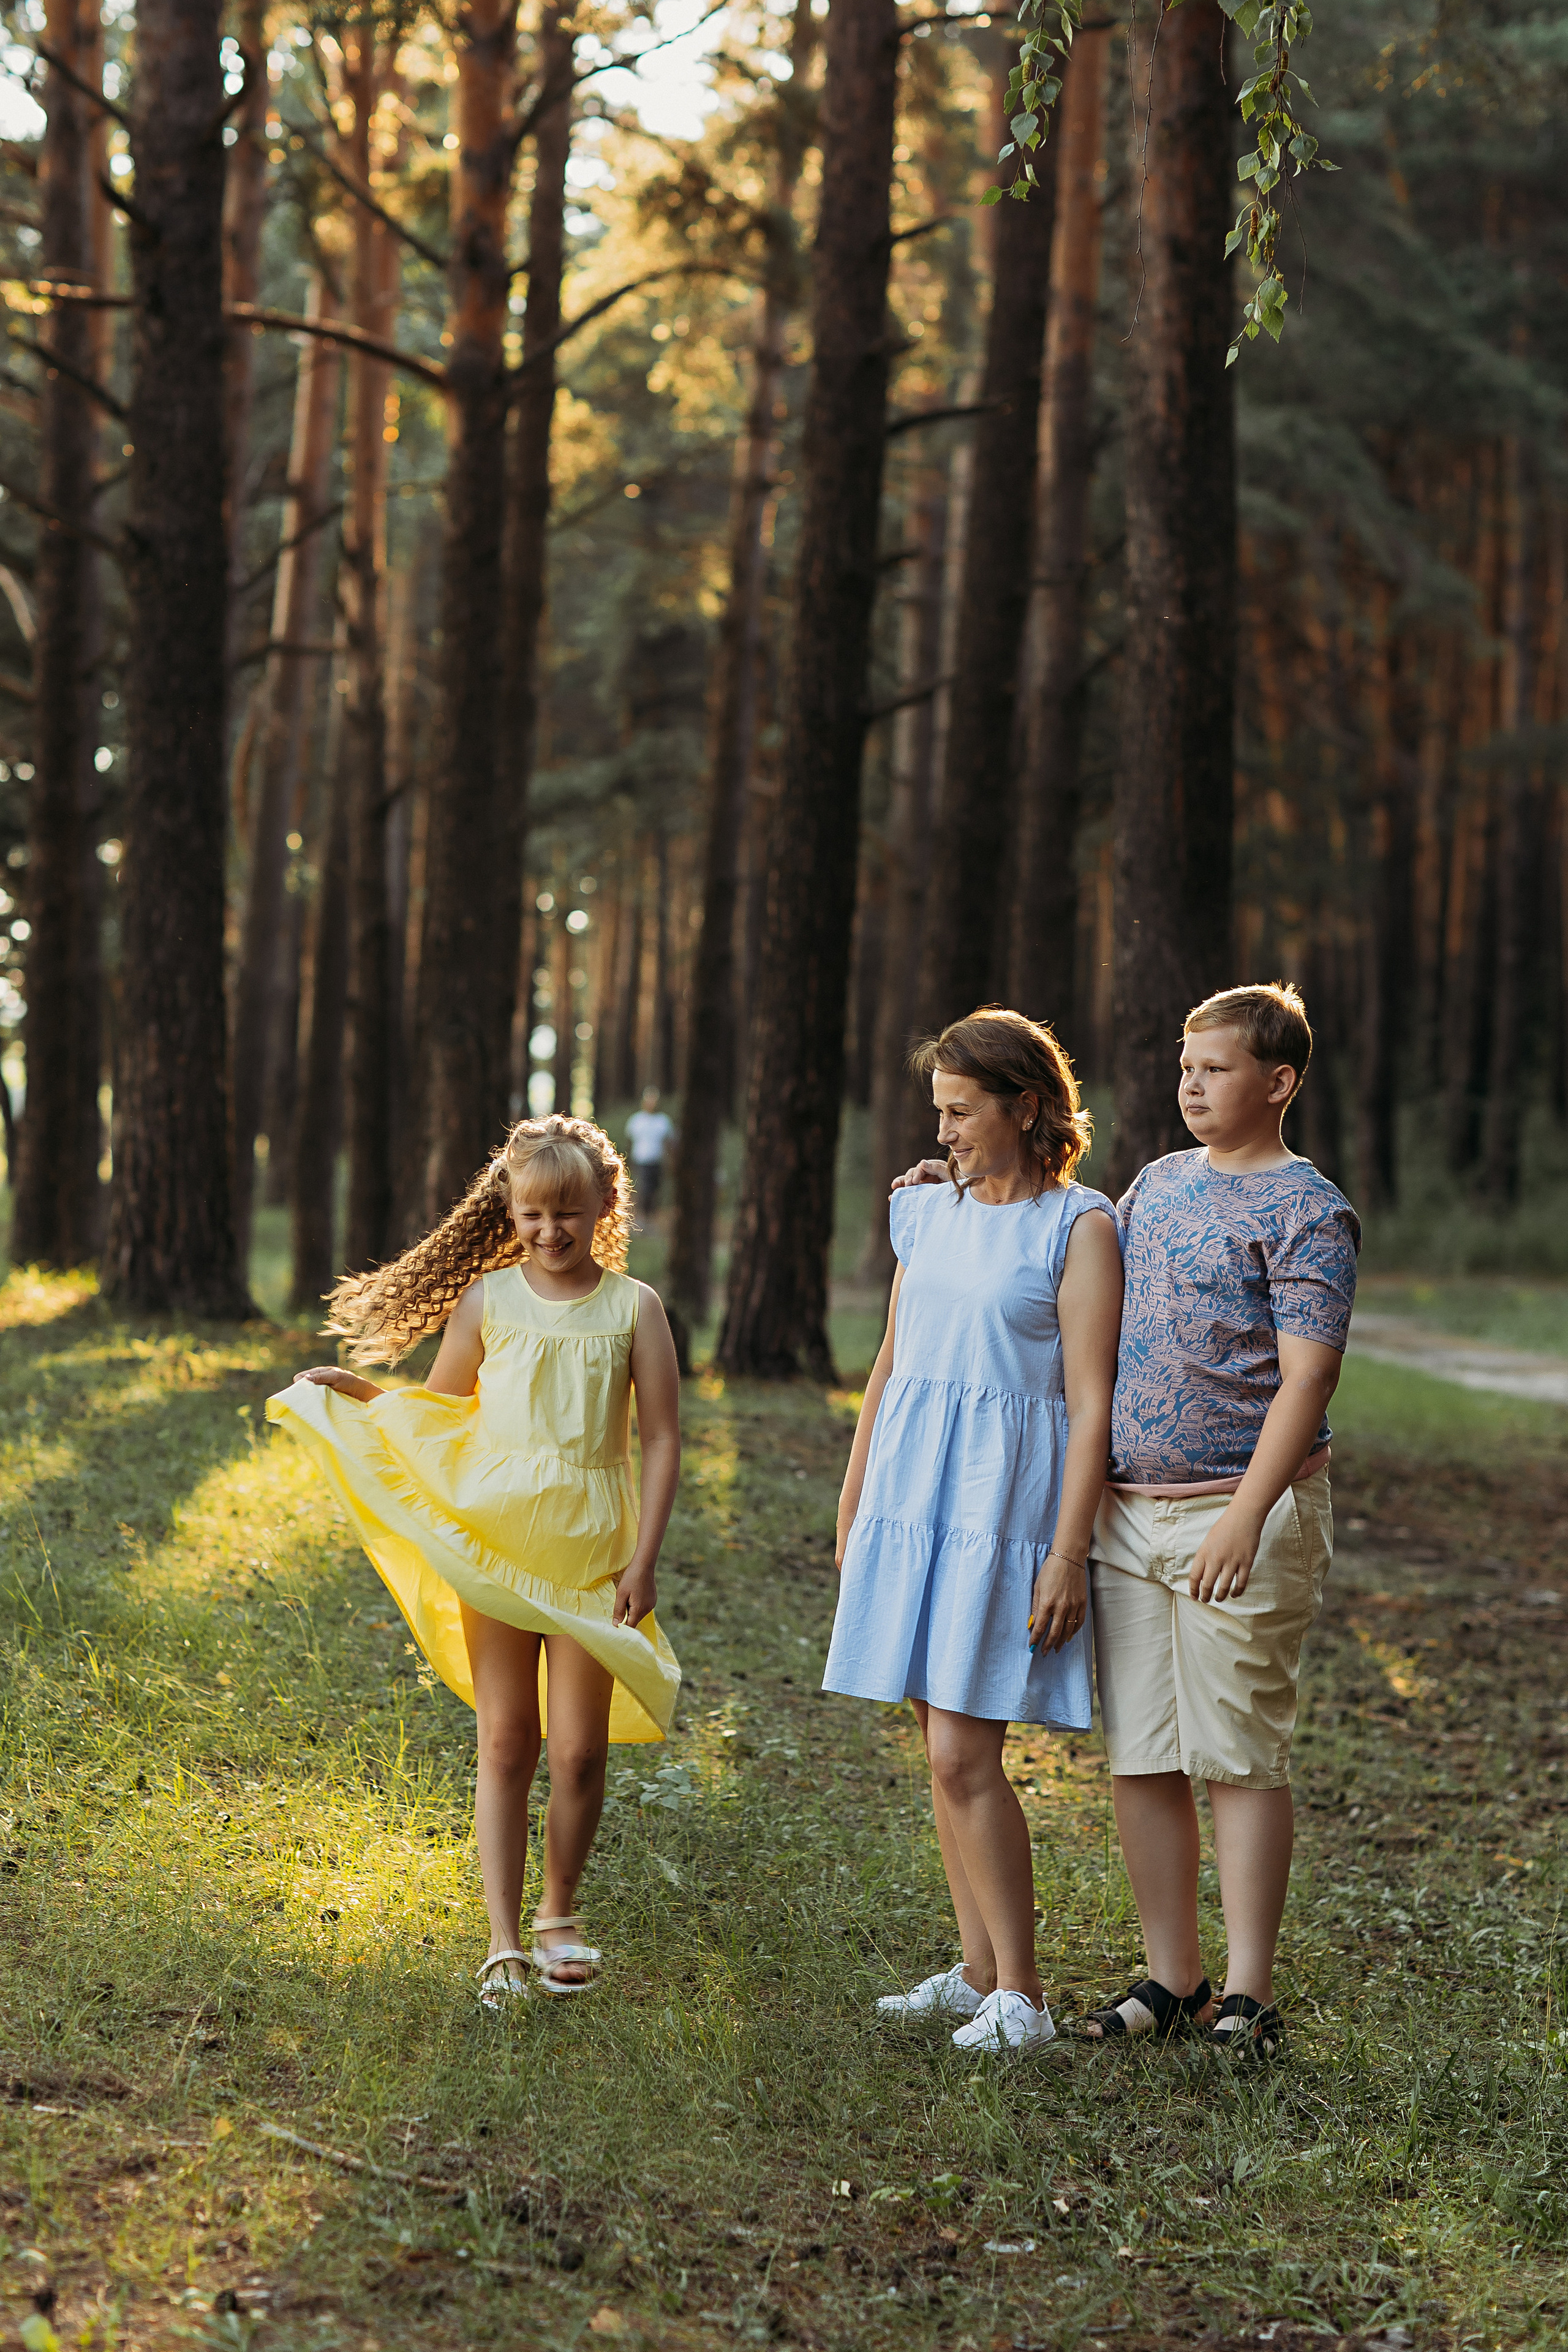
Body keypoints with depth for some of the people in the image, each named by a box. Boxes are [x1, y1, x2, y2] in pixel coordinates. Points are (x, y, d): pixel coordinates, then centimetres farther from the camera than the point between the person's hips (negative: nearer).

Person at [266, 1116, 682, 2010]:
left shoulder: (633, 1307, -1)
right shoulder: (488, 1299, 2)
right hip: (492, 1544, 1)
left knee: (580, 1749, 1)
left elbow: (662, 1438, 0)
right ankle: (505, 1942, 4)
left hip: (592, 1555, 0)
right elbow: (438, 1413, 14)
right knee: (506, 1743, 1)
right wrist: (354, 1391, -2)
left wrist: (644, 1558, -5)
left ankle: (560, 1915, 24)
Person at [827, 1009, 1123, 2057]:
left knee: (965, 1756, -11)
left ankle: (1021, 1997, -4)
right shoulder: (930, 1212, 12)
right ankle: (980, 1973, 18)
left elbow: (1091, 1402, -11)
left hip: (1004, 1501, -7)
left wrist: (1068, 1556, -16)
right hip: (913, 1496, 7)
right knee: (946, 1751, 9)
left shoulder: (1078, 1226, -7)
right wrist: (853, 1505, 19)